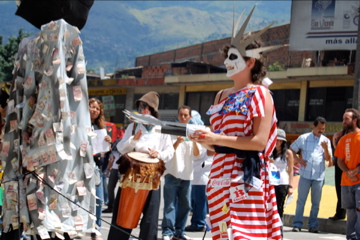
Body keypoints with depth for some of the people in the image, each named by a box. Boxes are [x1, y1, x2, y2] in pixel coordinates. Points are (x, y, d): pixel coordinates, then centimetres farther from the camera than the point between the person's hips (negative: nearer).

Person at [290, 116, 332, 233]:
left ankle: (313, 225, 12)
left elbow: (328, 159, 1)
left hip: (319, 176, 1)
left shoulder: (326, 141, 7)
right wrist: (298, 160, -5)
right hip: (305, 174, -1)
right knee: (301, 200, 0)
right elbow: (291, 150, 10)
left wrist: (326, 149, -17)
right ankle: (297, 224, 3)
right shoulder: (304, 138, 4)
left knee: (316, 202, 5)